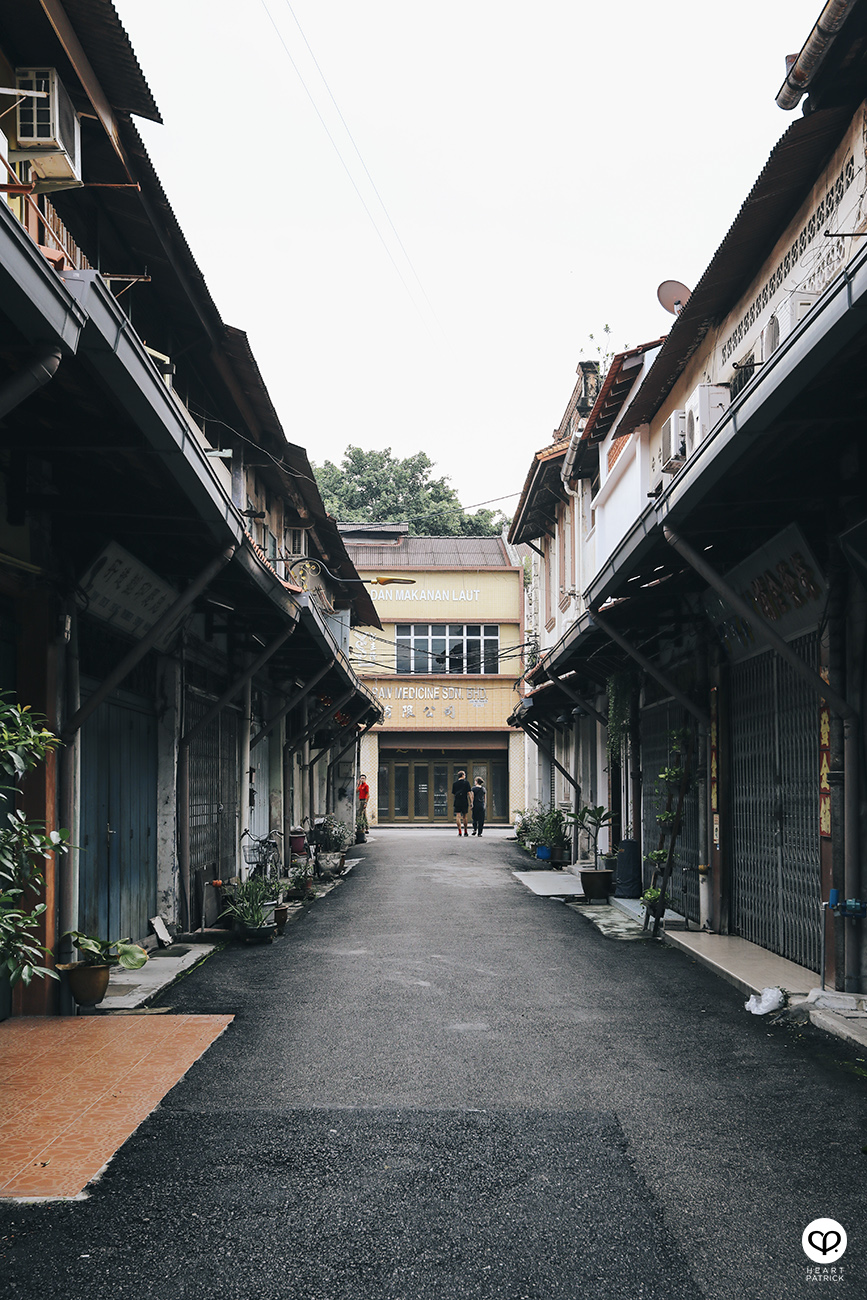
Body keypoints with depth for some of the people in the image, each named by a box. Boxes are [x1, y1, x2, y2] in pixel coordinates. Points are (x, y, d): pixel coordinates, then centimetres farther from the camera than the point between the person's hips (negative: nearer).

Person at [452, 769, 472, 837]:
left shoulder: (455, 783, 5)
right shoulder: (466, 782, -2)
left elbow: (453, 793, 10)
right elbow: (469, 792, -6)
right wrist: (471, 801, -5)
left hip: (457, 802, 1)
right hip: (465, 802, -1)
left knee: (458, 816, -2)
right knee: (464, 817, 11)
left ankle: (459, 831, -13)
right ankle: (465, 831, 20)